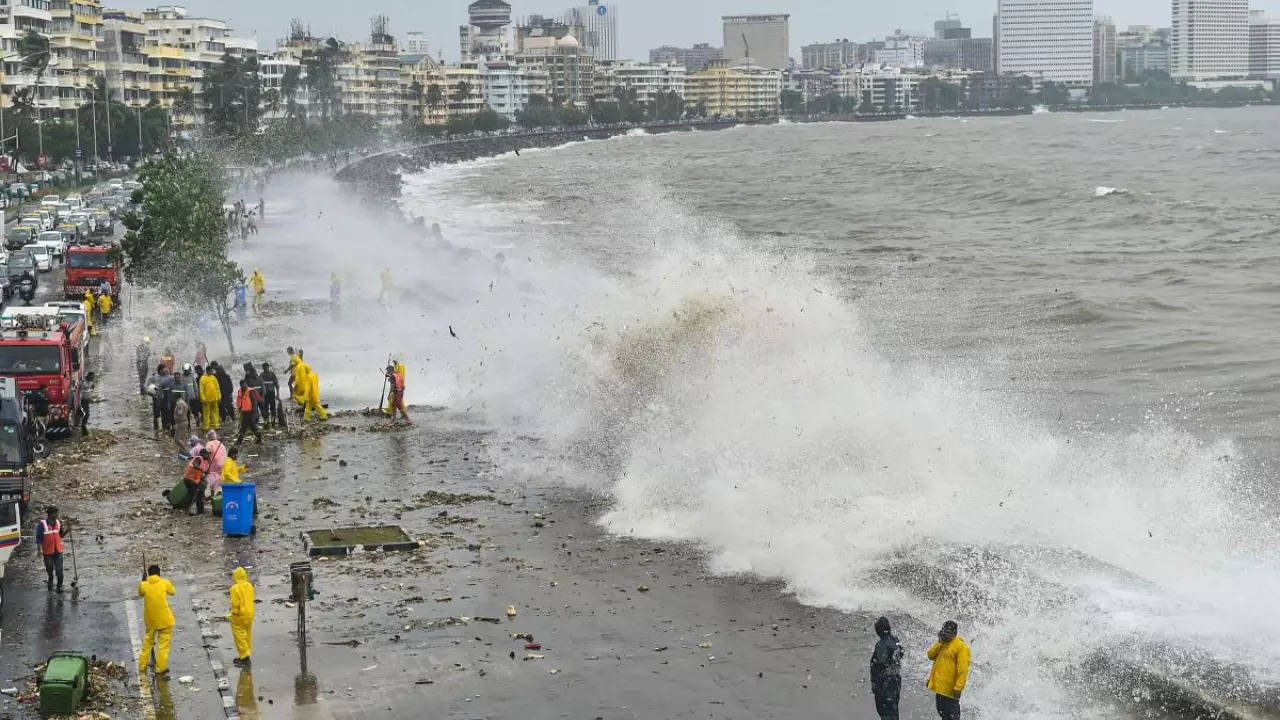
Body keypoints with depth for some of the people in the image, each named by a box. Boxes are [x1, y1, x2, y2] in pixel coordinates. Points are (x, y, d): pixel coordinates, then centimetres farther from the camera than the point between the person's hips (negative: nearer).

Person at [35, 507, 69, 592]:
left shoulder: (59, 523, 0)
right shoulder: (42, 524, -13)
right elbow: (38, 538, -9)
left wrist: (67, 531, -7)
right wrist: (39, 550, -14)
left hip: (58, 550, 2)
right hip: (47, 551, -2)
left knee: (59, 569, -4)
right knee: (49, 568, 15)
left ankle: (60, 585, 13)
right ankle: (50, 580, 43)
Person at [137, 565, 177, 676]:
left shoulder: (143, 585, -4)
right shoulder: (165, 583, -6)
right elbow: (173, 592, 13)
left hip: (150, 620, 2)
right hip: (165, 620, -2)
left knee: (147, 643, 18)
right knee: (163, 644, 6)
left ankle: (142, 666, 23)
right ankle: (160, 668, 5)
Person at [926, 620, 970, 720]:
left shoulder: (961, 646, -11)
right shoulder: (941, 644, 16)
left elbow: (963, 669, -18)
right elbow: (931, 655, 4)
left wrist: (958, 688, -24)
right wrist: (940, 642, -5)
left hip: (949, 689, -8)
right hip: (939, 686, 8)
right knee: (942, 712, 17)